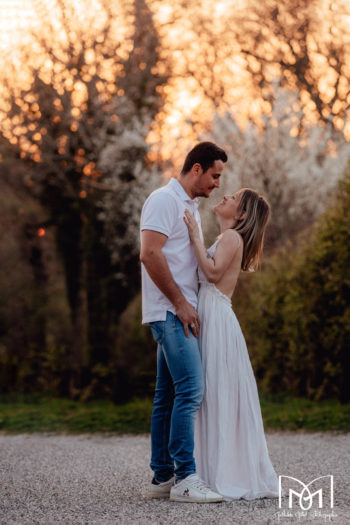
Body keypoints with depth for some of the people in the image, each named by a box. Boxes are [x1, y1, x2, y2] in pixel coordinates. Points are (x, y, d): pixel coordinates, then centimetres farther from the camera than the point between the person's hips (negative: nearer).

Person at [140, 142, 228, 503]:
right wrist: (180, 303, -18)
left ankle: (162, 478, 11)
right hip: (169, 311, -10)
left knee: (168, 397, 8)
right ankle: (184, 478, -17)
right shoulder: (165, 199, -8)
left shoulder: (190, 207, 22)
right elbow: (150, 254, -19)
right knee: (190, 390, -16)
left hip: (182, 313, 10)